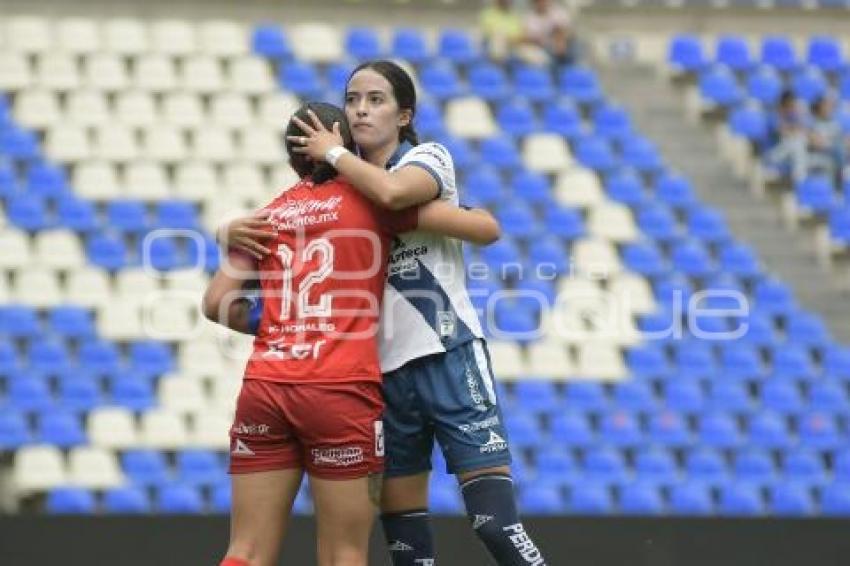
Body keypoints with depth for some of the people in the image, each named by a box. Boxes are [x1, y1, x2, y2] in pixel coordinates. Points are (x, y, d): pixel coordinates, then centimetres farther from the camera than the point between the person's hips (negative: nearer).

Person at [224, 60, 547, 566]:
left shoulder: (430, 158, -3)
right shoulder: (340, 183, 12)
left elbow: (392, 191, -26)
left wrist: (333, 153, -11)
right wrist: (238, 230, -12)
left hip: (448, 354, -6)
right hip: (384, 369, 6)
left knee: (497, 525, -14)